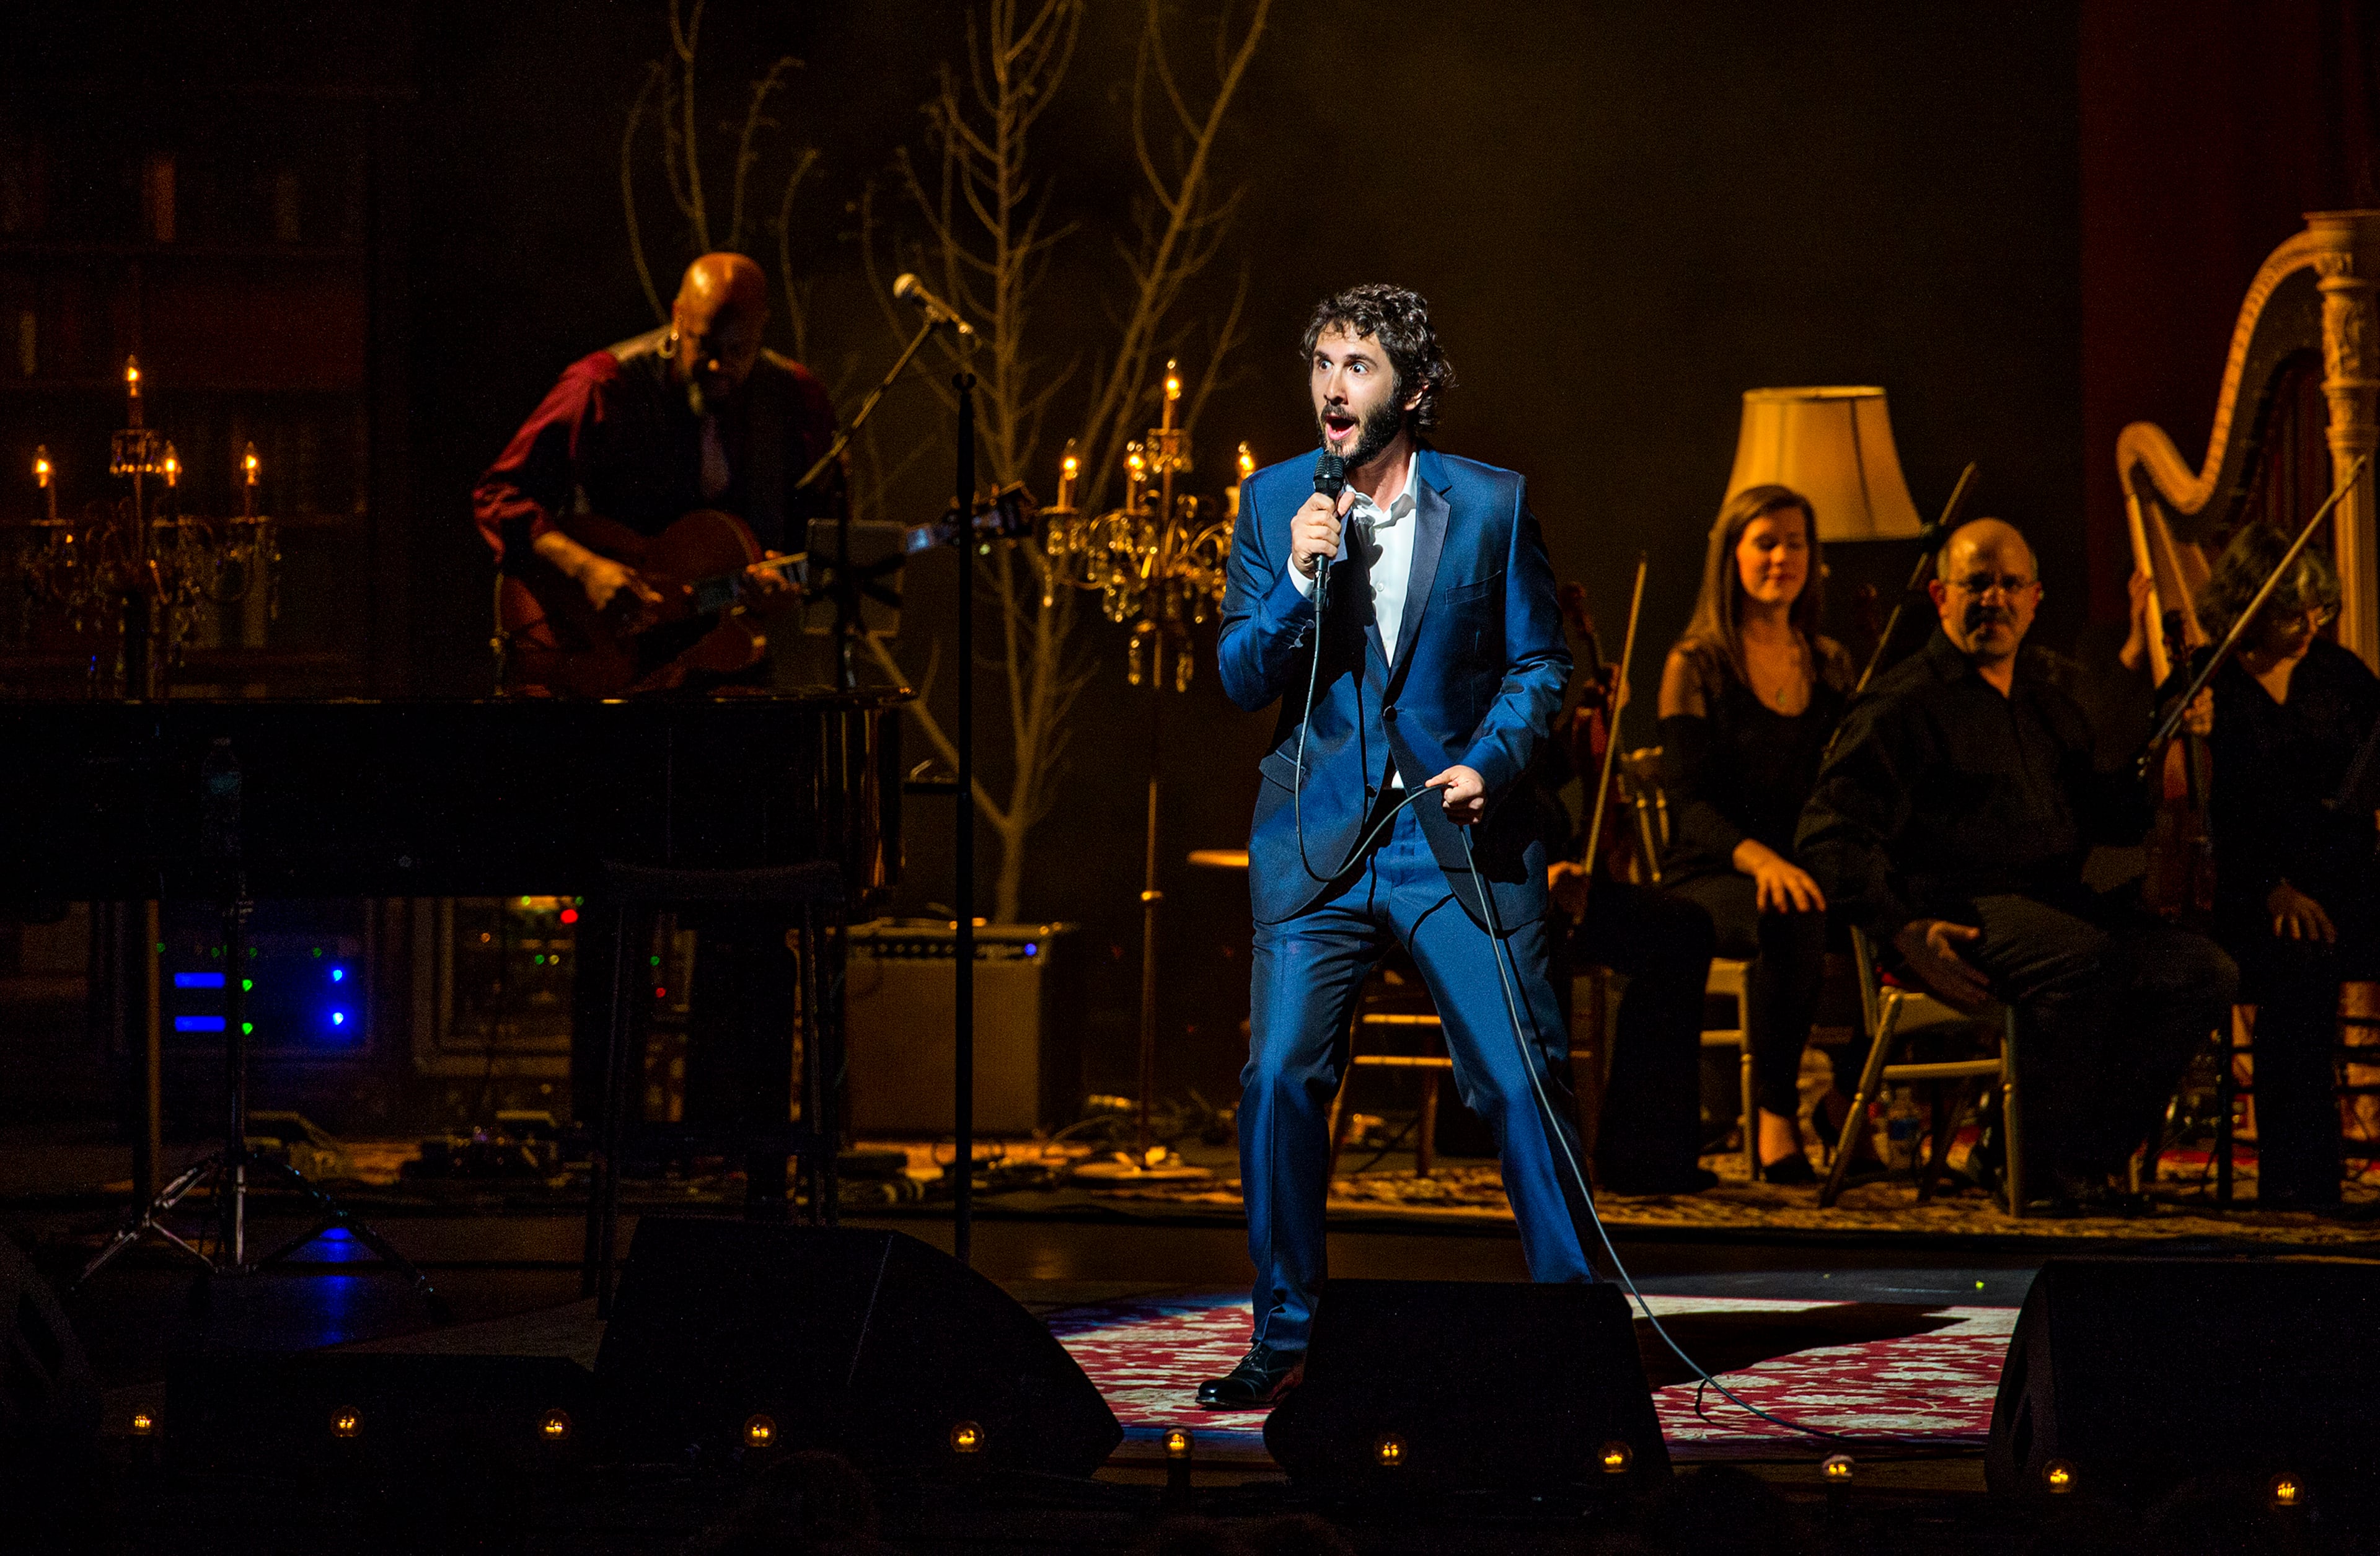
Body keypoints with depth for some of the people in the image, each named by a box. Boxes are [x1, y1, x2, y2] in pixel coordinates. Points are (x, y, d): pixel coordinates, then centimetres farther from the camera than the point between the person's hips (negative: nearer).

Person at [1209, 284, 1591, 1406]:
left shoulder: (1490, 505, 1)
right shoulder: (1274, 504, 6)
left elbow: (1538, 662, 7)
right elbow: (1241, 679, 3)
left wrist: (1491, 760, -10)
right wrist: (1300, 578, -13)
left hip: (1458, 836, -1)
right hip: (1317, 840, 1)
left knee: (1519, 1081, -5)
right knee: (1279, 1079, -7)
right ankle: (1284, 1336, 7)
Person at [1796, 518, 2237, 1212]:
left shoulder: (2046, 699, 23)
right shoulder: (1904, 704, -1)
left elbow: (2108, 820, 31)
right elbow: (1831, 839, -9)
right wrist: (1908, 934, -21)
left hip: (2058, 898, 7)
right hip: (1961, 907, -7)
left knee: (2205, 972, -13)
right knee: (2082, 960, -36)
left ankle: (2090, 1151, -6)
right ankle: (2046, 1160, -17)